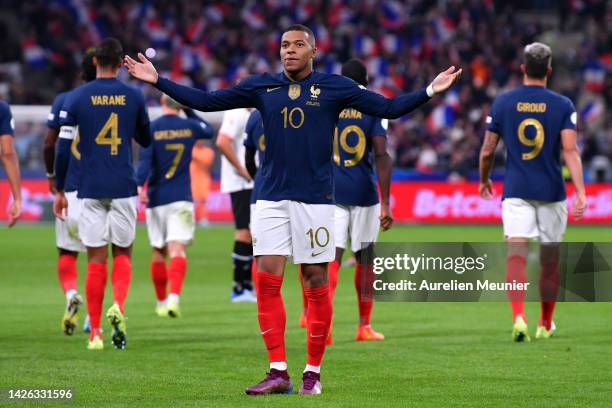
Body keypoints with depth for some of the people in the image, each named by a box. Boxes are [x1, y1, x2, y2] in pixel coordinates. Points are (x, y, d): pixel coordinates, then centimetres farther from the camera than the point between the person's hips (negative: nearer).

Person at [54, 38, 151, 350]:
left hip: (90, 189, 0)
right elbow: (145, 141, 14)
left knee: (96, 260, 4)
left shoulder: (76, 98, 0)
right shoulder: (134, 97, 1)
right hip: (123, 188, 0)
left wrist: (59, 190, 7)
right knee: (123, 254, 12)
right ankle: (118, 306, -15)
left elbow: (63, 148, -1)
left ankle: (95, 332, 3)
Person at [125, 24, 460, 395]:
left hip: (315, 198, -2)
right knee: (267, 280, -5)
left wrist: (430, 91, -7)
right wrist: (158, 81, 6)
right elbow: (206, 101, 11)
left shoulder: (335, 87, 2)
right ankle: (278, 373, -1)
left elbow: (389, 108, 4)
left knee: (316, 282, 0)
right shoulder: (262, 87, 8)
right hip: (271, 198, 2)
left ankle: (313, 374, 9)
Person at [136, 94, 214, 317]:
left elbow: (145, 159, -16)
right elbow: (209, 131, 26)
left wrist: (140, 186, -23)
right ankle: (174, 296, -30)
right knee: (177, 249, -9)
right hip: (181, 198, 0)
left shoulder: (152, 128, -4)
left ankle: (161, 302, 23)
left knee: (158, 251, 12)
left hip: (156, 198, 0)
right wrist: (189, 111, 24)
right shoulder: (190, 127, 3)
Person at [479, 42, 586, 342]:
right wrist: (580, 193, -16)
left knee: (516, 253, -8)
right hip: (551, 192, 0)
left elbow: (487, 150, 5)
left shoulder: (503, 103, 1)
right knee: (549, 260, 13)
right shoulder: (562, 106, -2)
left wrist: (484, 180, 23)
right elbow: (570, 151, -12)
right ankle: (545, 325, 27)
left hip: (516, 191, 0)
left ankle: (518, 317, -30)